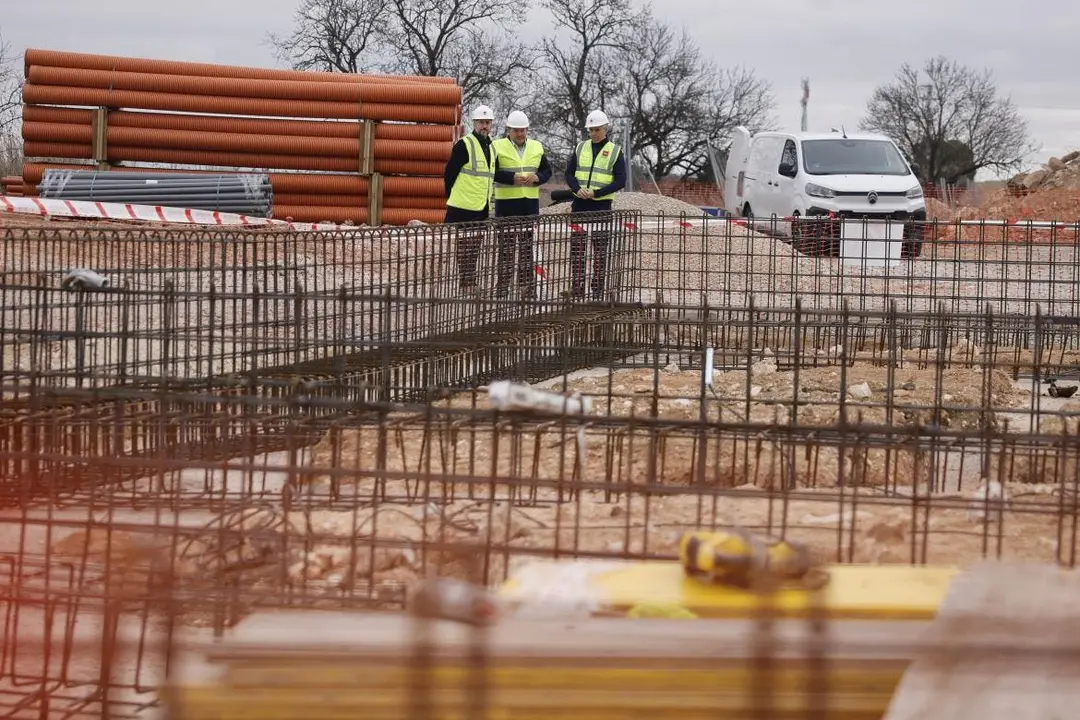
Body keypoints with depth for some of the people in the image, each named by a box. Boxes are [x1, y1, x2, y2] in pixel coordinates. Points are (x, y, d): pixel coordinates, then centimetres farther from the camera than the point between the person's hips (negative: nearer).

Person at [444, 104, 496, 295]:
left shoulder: (491, 147, 14)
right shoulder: (464, 145, -10)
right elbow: (449, 173, -9)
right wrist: (453, 196, -2)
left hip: (482, 208, 8)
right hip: (463, 208, -8)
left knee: (475, 248, 11)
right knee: (464, 247, -6)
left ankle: (470, 282, 17)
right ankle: (465, 284, -4)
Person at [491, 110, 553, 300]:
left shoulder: (537, 147, 10)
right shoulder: (498, 147, -4)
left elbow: (547, 170, 13)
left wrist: (537, 177, -9)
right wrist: (513, 178, -22)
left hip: (530, 202, 4)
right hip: (506, 203, -4)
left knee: (527, 247, 9)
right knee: (506, 248, -2)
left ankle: (528, 290, 15)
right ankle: (502, 289, 2)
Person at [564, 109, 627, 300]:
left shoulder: (615, 152, 0)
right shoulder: (581, 148, 9)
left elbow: (620, 181, -6)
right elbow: (569, 173, 9)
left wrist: (596, 193, -16)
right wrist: (577, 189, -12)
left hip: (602, 205, -3)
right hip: (580, 205, 3)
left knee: (600, 251, 2)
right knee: (577, 249, 1)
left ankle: (598, 292, 6)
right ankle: (576, 291, 5)